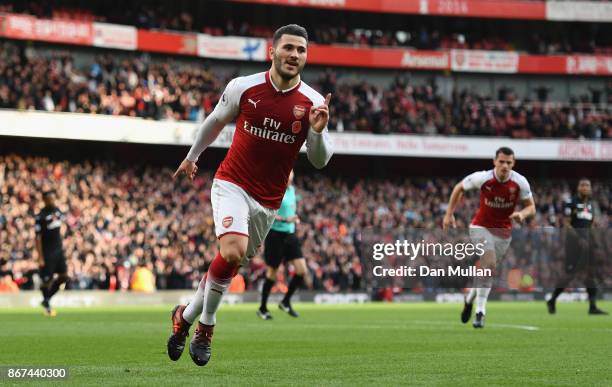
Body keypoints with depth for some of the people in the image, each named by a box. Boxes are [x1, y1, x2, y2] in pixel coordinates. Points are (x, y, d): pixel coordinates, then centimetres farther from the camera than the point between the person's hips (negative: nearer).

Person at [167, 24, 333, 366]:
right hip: (232, 184, -3)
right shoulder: (243, 87, -8)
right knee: (233, 251, -26)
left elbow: (320, 161, -1)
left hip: (268, 202, 3)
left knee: (232, 264, 11)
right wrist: (192, 156, 24)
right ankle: (206, 324, -5)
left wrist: (318, 132, -22)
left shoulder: (313, 103, -6)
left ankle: (186, 316, 35)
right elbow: (216, 121, 12)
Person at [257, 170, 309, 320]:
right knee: (272, 273, 2)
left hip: (290, 233, 7)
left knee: (302, 270, -5)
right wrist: (285, 219, -27)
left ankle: (286, 302, 11)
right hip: (275, 234, -7)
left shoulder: (291, 189, 11)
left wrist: (294, 219, 8)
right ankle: (262, 308, 18)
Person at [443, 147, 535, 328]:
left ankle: (470, 298, 38)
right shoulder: (482, 178, -17)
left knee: (488, 269, 9)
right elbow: (459, 188, 0)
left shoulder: (520, 182, -13)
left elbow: (531, 207, -2)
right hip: (481, 227, -3)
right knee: (490, 264, -23)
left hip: (504, 232, 3)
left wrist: (522, 214, -25)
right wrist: (449, 214, -3)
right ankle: (480, 311, -17)